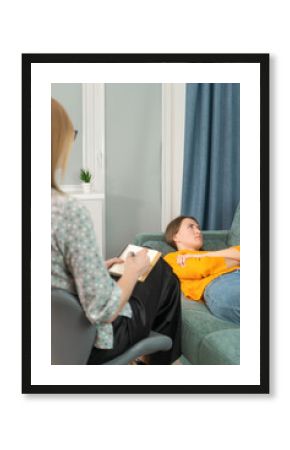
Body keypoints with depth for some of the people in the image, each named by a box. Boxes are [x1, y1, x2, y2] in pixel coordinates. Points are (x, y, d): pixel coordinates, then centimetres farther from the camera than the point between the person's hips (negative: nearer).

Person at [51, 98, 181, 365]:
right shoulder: (68, 212, -32)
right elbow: (103, 311, -28)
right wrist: (133, 270, -11)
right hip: (90, 343, -7)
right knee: (165, 277, 18)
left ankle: (145, 352, 43)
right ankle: (164, 360, 39)